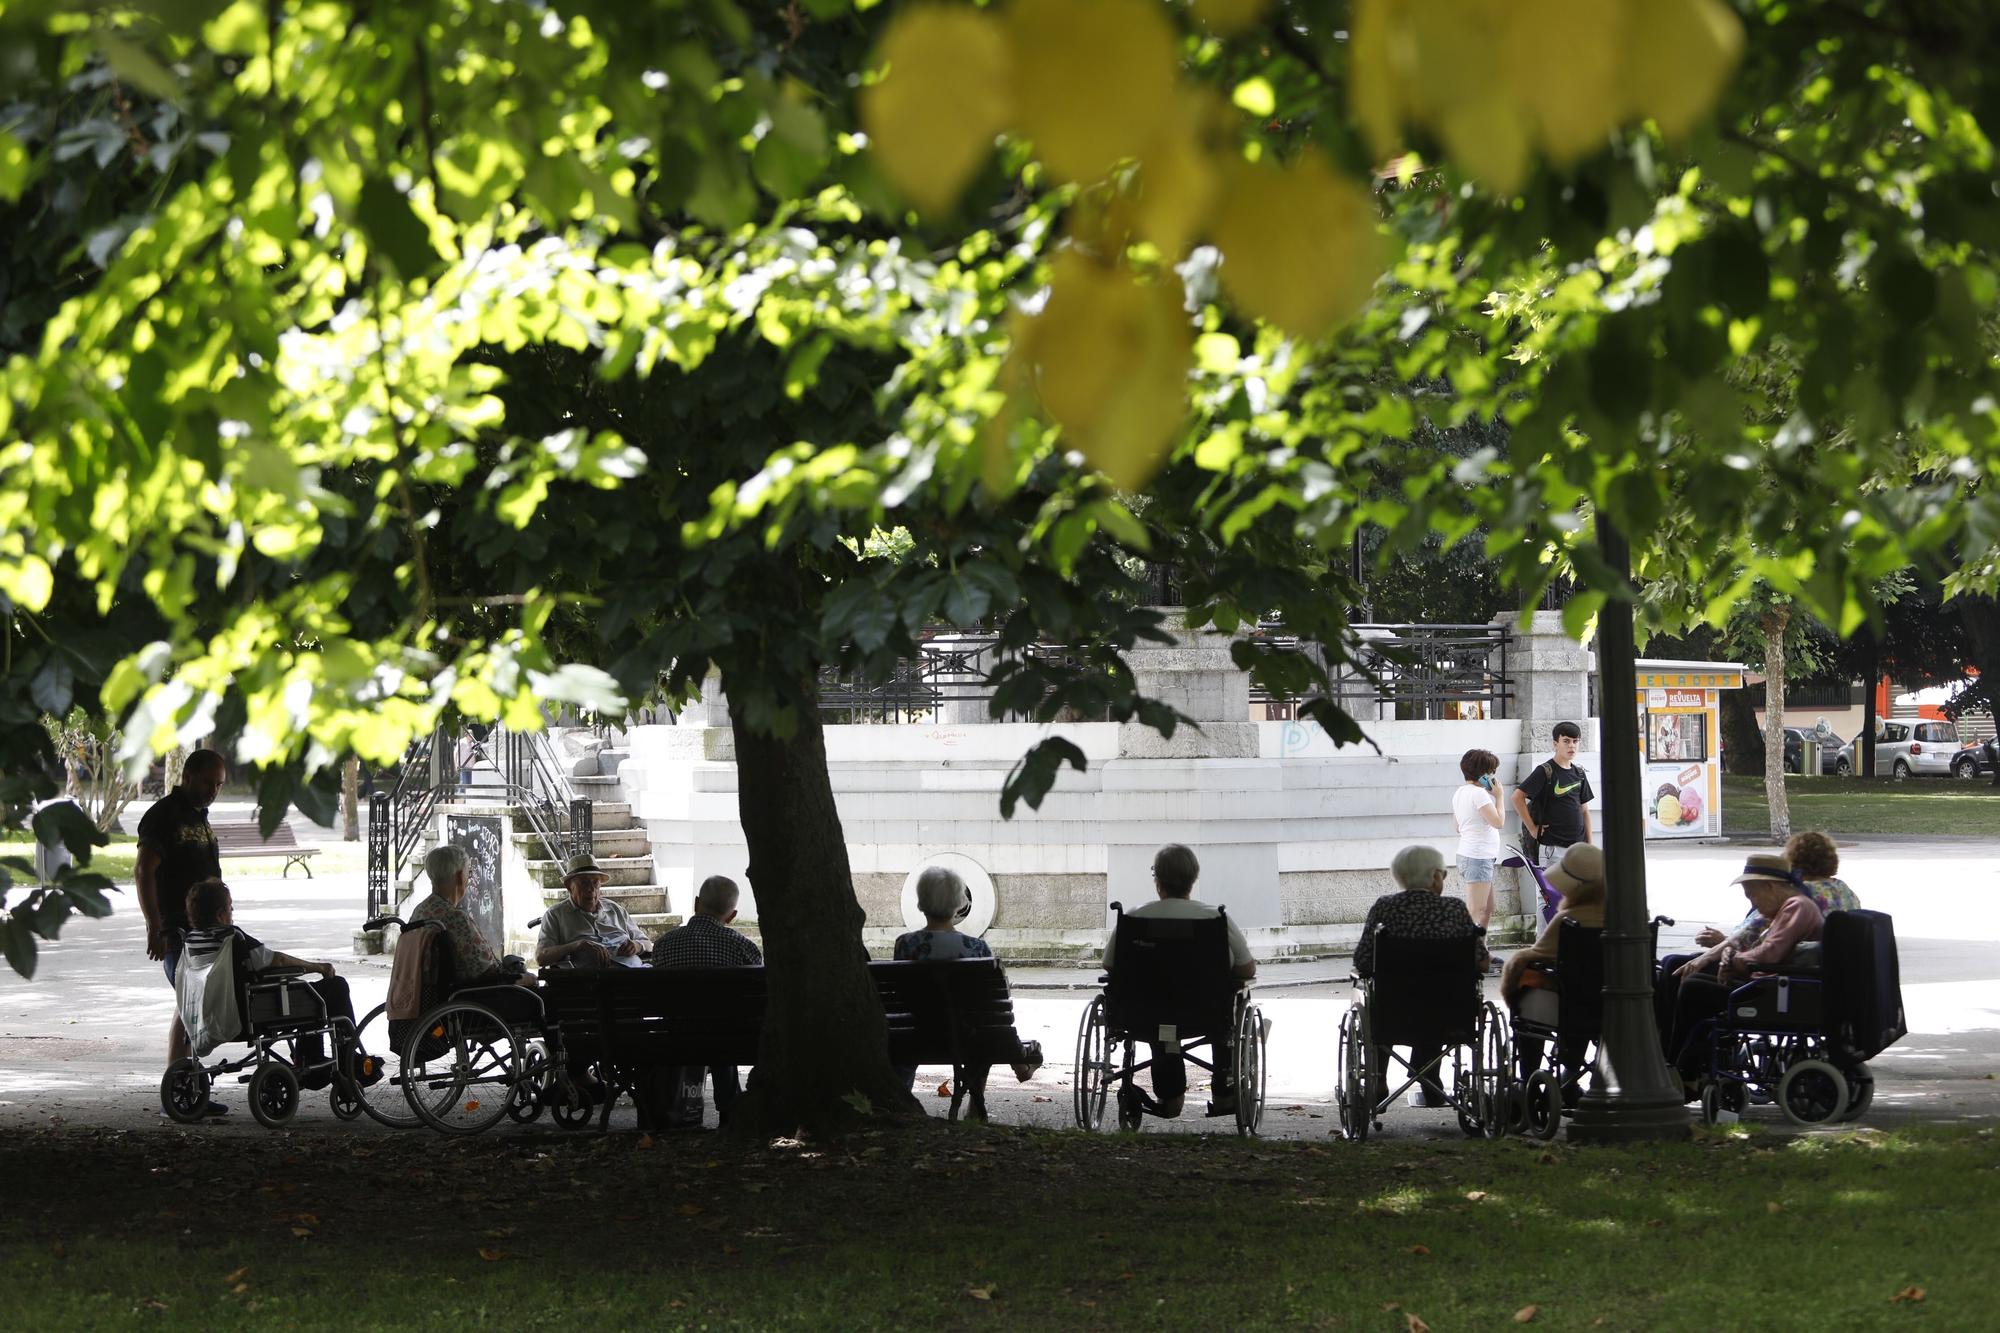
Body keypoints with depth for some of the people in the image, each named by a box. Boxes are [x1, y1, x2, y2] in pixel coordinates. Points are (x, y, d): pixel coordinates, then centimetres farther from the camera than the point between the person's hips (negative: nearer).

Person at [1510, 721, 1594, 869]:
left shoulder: (1579, 772, 11)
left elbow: (1584, 810, 16)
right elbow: (1518, 796, -14)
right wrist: (1532, 828, -12)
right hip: (1551, 845, -6)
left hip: (1577, 845, 6)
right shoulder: (1545, 771, -8)